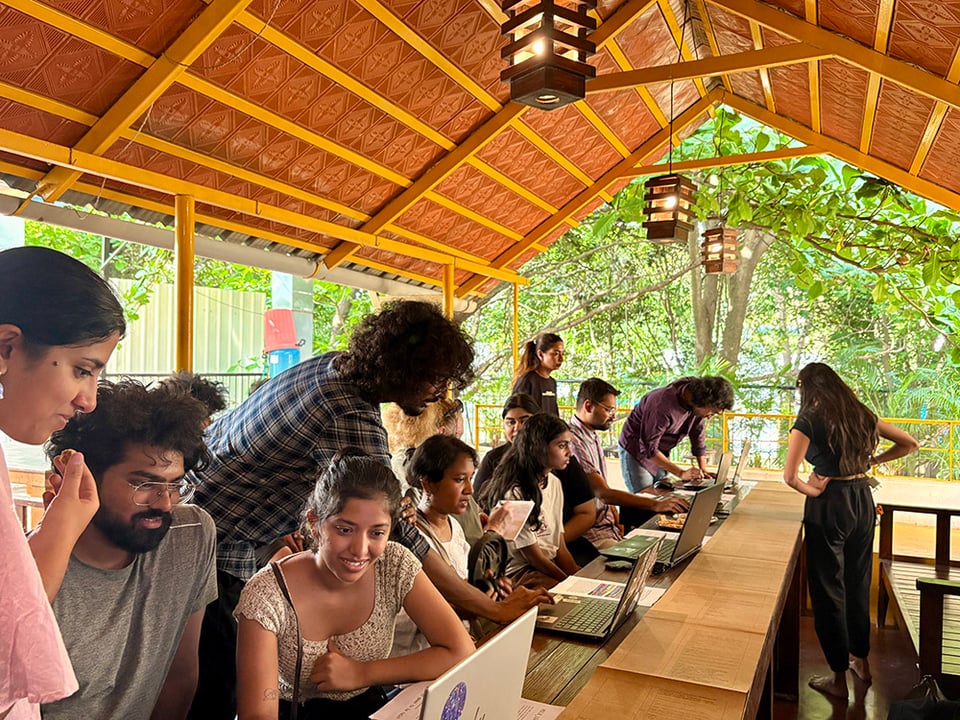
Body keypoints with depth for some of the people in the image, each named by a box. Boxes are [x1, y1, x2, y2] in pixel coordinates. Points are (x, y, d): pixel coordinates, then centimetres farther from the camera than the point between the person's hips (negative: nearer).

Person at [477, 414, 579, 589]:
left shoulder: (554, 484, 8)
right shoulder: (513, 493, -18)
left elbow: (560, 547, 7)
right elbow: (534, 557, -13)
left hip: (552, 565, 8)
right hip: (519, 573, -8)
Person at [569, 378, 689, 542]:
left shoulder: (593, 436, 15)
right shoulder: (573, 441, -19)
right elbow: (603, 493, -22)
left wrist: (617, 521, 6)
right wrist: (656, 505, -20)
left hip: (606, 521, 10)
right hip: (590, 532, -10)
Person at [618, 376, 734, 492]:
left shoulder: (699, 405, -10)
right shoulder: (664, 403, -33)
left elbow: (699, 438, 4)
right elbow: (649, 449, -31)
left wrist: (703, 469, -8)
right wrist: (681, 473, -32)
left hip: (659, 454, 7)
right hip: (636, 451, -7)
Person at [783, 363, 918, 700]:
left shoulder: (809, 421, -13)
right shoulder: (862, 415, 5)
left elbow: (790, 476, -20)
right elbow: (910, 444, 15)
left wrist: (813, 491, -3)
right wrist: (872, 460, 12)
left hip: (829, 506, -6)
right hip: (863, 501, 6)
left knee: (828, 590, 6)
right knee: (858, 584, 21)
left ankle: (839, 678, 17)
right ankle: (861, 661, 37)